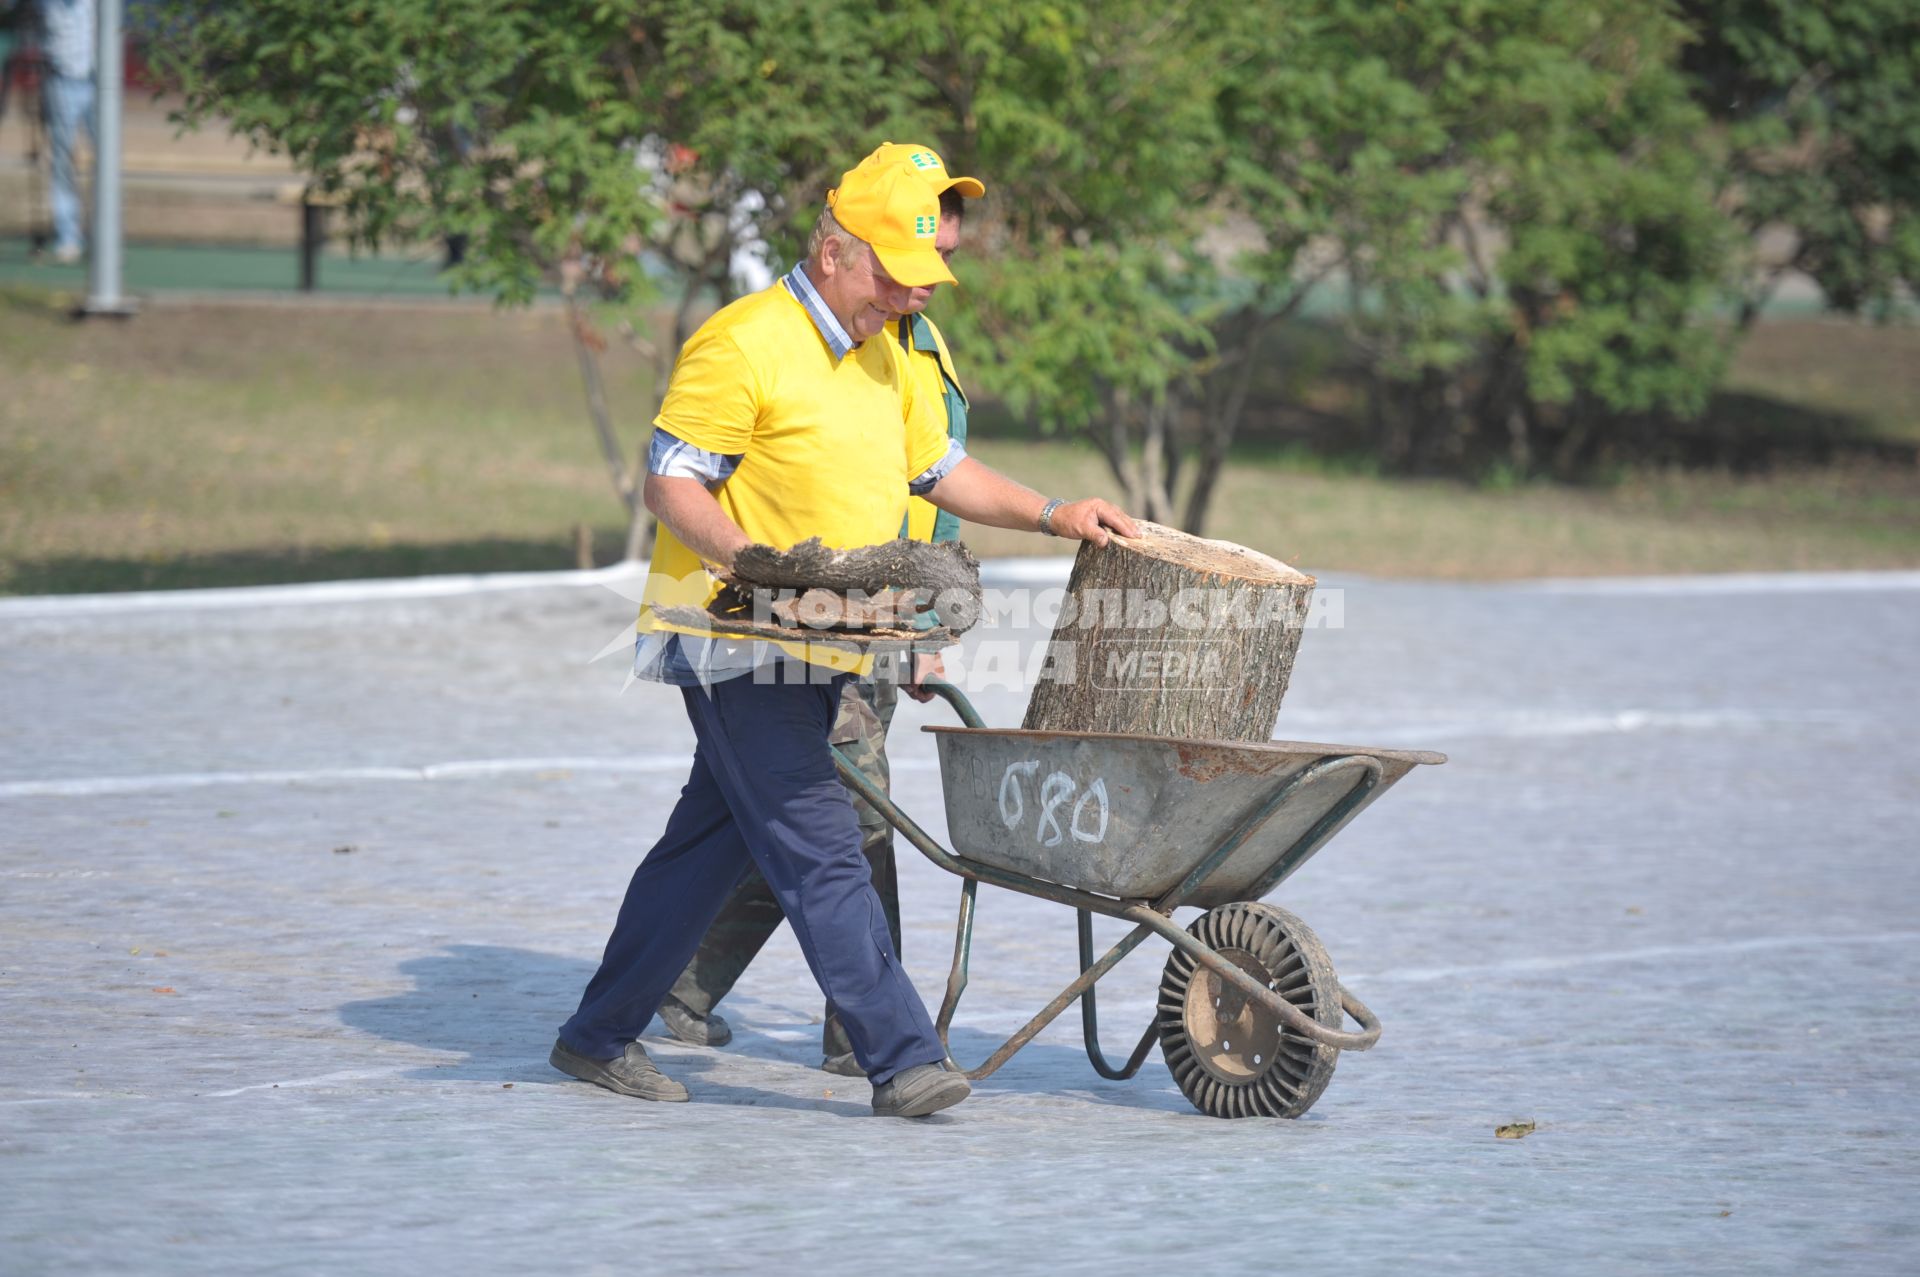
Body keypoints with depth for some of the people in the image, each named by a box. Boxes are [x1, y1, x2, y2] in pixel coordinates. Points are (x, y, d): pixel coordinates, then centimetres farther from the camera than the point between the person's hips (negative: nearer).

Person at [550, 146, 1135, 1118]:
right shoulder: (743, 346, -14)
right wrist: (761, 566, -30)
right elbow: (671, 485, -16)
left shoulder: (880, 356, 15)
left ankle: (601, 1035, 21)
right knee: (819, 849, -12)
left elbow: (940, 470, 25)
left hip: (819, 652, 9)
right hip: (738, 646, -9)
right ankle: (901, 1059, -16)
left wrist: (1051, 516, 13)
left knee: (709, 844, 13)